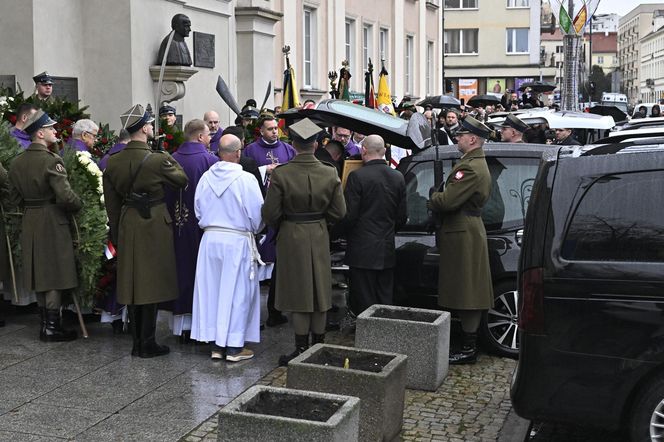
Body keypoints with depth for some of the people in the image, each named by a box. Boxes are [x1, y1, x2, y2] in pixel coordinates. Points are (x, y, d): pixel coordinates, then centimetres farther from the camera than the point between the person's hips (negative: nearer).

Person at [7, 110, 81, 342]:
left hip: (29, 223, 7)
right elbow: (66, 196, -23)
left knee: (39, 273, 14)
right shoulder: (51, 160, -17)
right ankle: (52, 327, 5)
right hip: (52, 222, -7)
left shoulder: (16, 162, 6)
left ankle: (46, 323, 22)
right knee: (54, 274, 1)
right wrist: (78, 207, -5)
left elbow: (14, 199, 10)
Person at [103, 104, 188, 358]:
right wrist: (170, 159, 14)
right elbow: (182, 180, 0)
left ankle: (137, 343, 20)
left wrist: (116, 232, 15)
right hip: (154, 225, -5)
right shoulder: (157, 160, -16)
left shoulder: (113, 162, 0)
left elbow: (111, 202, 7)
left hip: (126, 226, 5)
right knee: (152, 283, 2)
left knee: (132, 284, 12)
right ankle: (147, 344, 6)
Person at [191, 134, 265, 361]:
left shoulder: (205, 178, 0)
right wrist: (254, 229, 13)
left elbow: (198, 211, 9)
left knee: (212, 290, 11)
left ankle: (216, 344, 17)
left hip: (210, 239, 4)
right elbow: (258, 214, -7)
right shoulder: (246, 179, -13)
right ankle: (234, 347, 7)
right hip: (237, 240, -4)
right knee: (236, 291, 4)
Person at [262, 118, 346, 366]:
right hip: (320, 238, 3)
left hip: (291, 239, -2)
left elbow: (270, 214, -11)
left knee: (299, 294, 5)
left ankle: (302, 348, 8)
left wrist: (279, 226, 11)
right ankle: (319, 347, 20)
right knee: (319, 290, 13)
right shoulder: (330, 174, -7)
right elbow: (339, 212, -2)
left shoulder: (281, 174, -15)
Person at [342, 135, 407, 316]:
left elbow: (348, 215, -12)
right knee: (385, 300, 13)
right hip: (387, 251, 5)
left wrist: (346, 233, 8)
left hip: (362, 251, -5)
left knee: (364, 303, 1)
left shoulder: (357, 176, -14)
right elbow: (402, 217, 8)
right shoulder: (398, 177, 4)